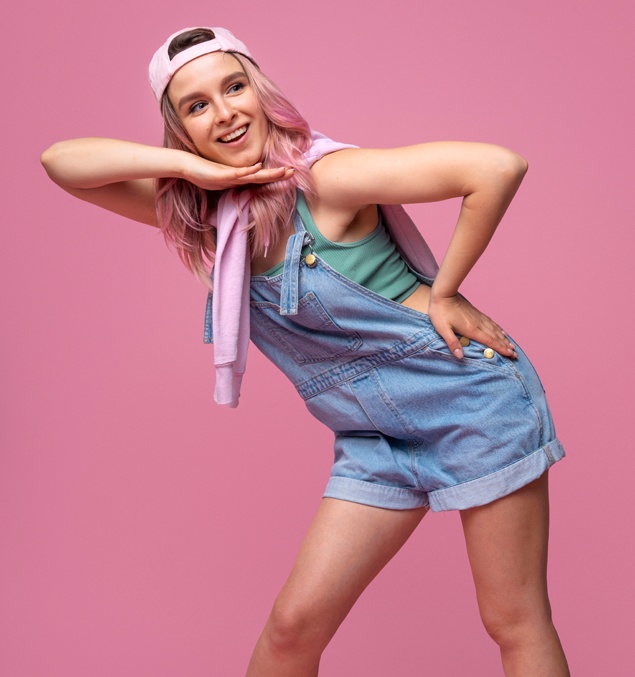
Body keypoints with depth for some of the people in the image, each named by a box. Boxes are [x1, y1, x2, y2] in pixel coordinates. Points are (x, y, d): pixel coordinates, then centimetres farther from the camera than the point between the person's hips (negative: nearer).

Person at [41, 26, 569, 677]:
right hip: (376, 440, 6)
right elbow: (60, 161, -5)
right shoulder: (204, 216, 1)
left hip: (470, 399, -5)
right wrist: (190, 165, -18)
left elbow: (498, 166, -25)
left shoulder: (324, 178, -17)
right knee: (292, 623, 5)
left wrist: (442, 293, -16)